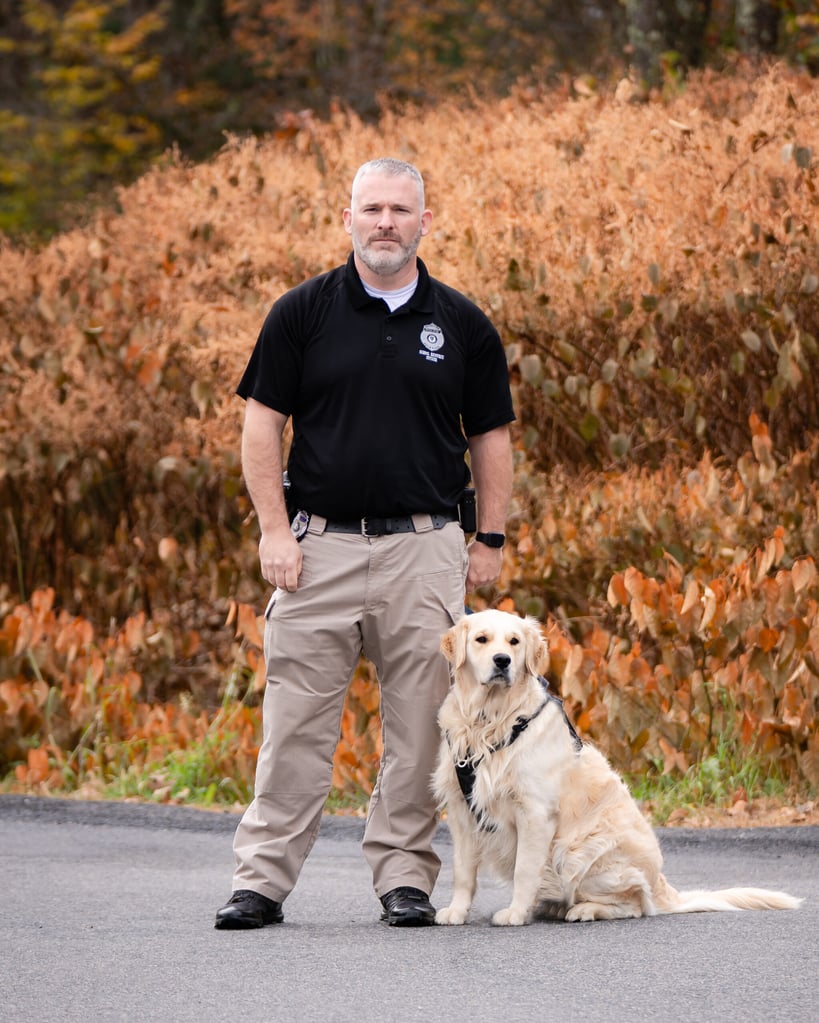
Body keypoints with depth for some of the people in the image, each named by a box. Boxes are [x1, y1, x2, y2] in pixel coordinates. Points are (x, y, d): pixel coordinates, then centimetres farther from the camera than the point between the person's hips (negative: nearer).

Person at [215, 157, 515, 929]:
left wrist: (489, 540, 4)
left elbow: (490, 437, 11)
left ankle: (404, 874, 12)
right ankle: (262, 879, 4)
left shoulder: (461, 324, 6)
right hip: (320, 543, -1)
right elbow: (261, 425, 2)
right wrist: (275, 531, -5)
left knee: (419, 722, 3)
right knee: (297, 720, -1)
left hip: (425, 547, 1)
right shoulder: (303, 312, 2)